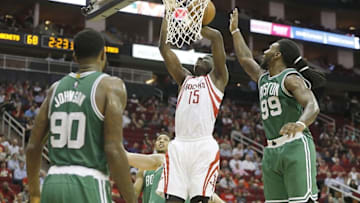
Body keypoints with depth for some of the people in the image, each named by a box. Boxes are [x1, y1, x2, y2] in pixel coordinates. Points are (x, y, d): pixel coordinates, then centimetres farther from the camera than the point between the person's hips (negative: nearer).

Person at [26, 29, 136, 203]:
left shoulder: (57, 87, 13)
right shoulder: (111, 85, -4)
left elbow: (33, 147, 14)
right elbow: (113, 150, -13)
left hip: (52, 183, 6)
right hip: (89, 187, -6)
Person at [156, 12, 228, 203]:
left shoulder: (216, 78, 15)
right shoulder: (184, 79, 27)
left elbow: (217, 36, 6)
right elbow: (164, 47, 22)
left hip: (204, 146, -4)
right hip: (179, 145, 4)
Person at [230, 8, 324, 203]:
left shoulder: (291, 78, -5)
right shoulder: (263, 78, 20)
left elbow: (312, 106, -19)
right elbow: (245, 59, 37)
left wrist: (300, 124, -40)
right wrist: (235, 31, 41)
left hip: (296, 146, -8)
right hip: (272, 150, 8)